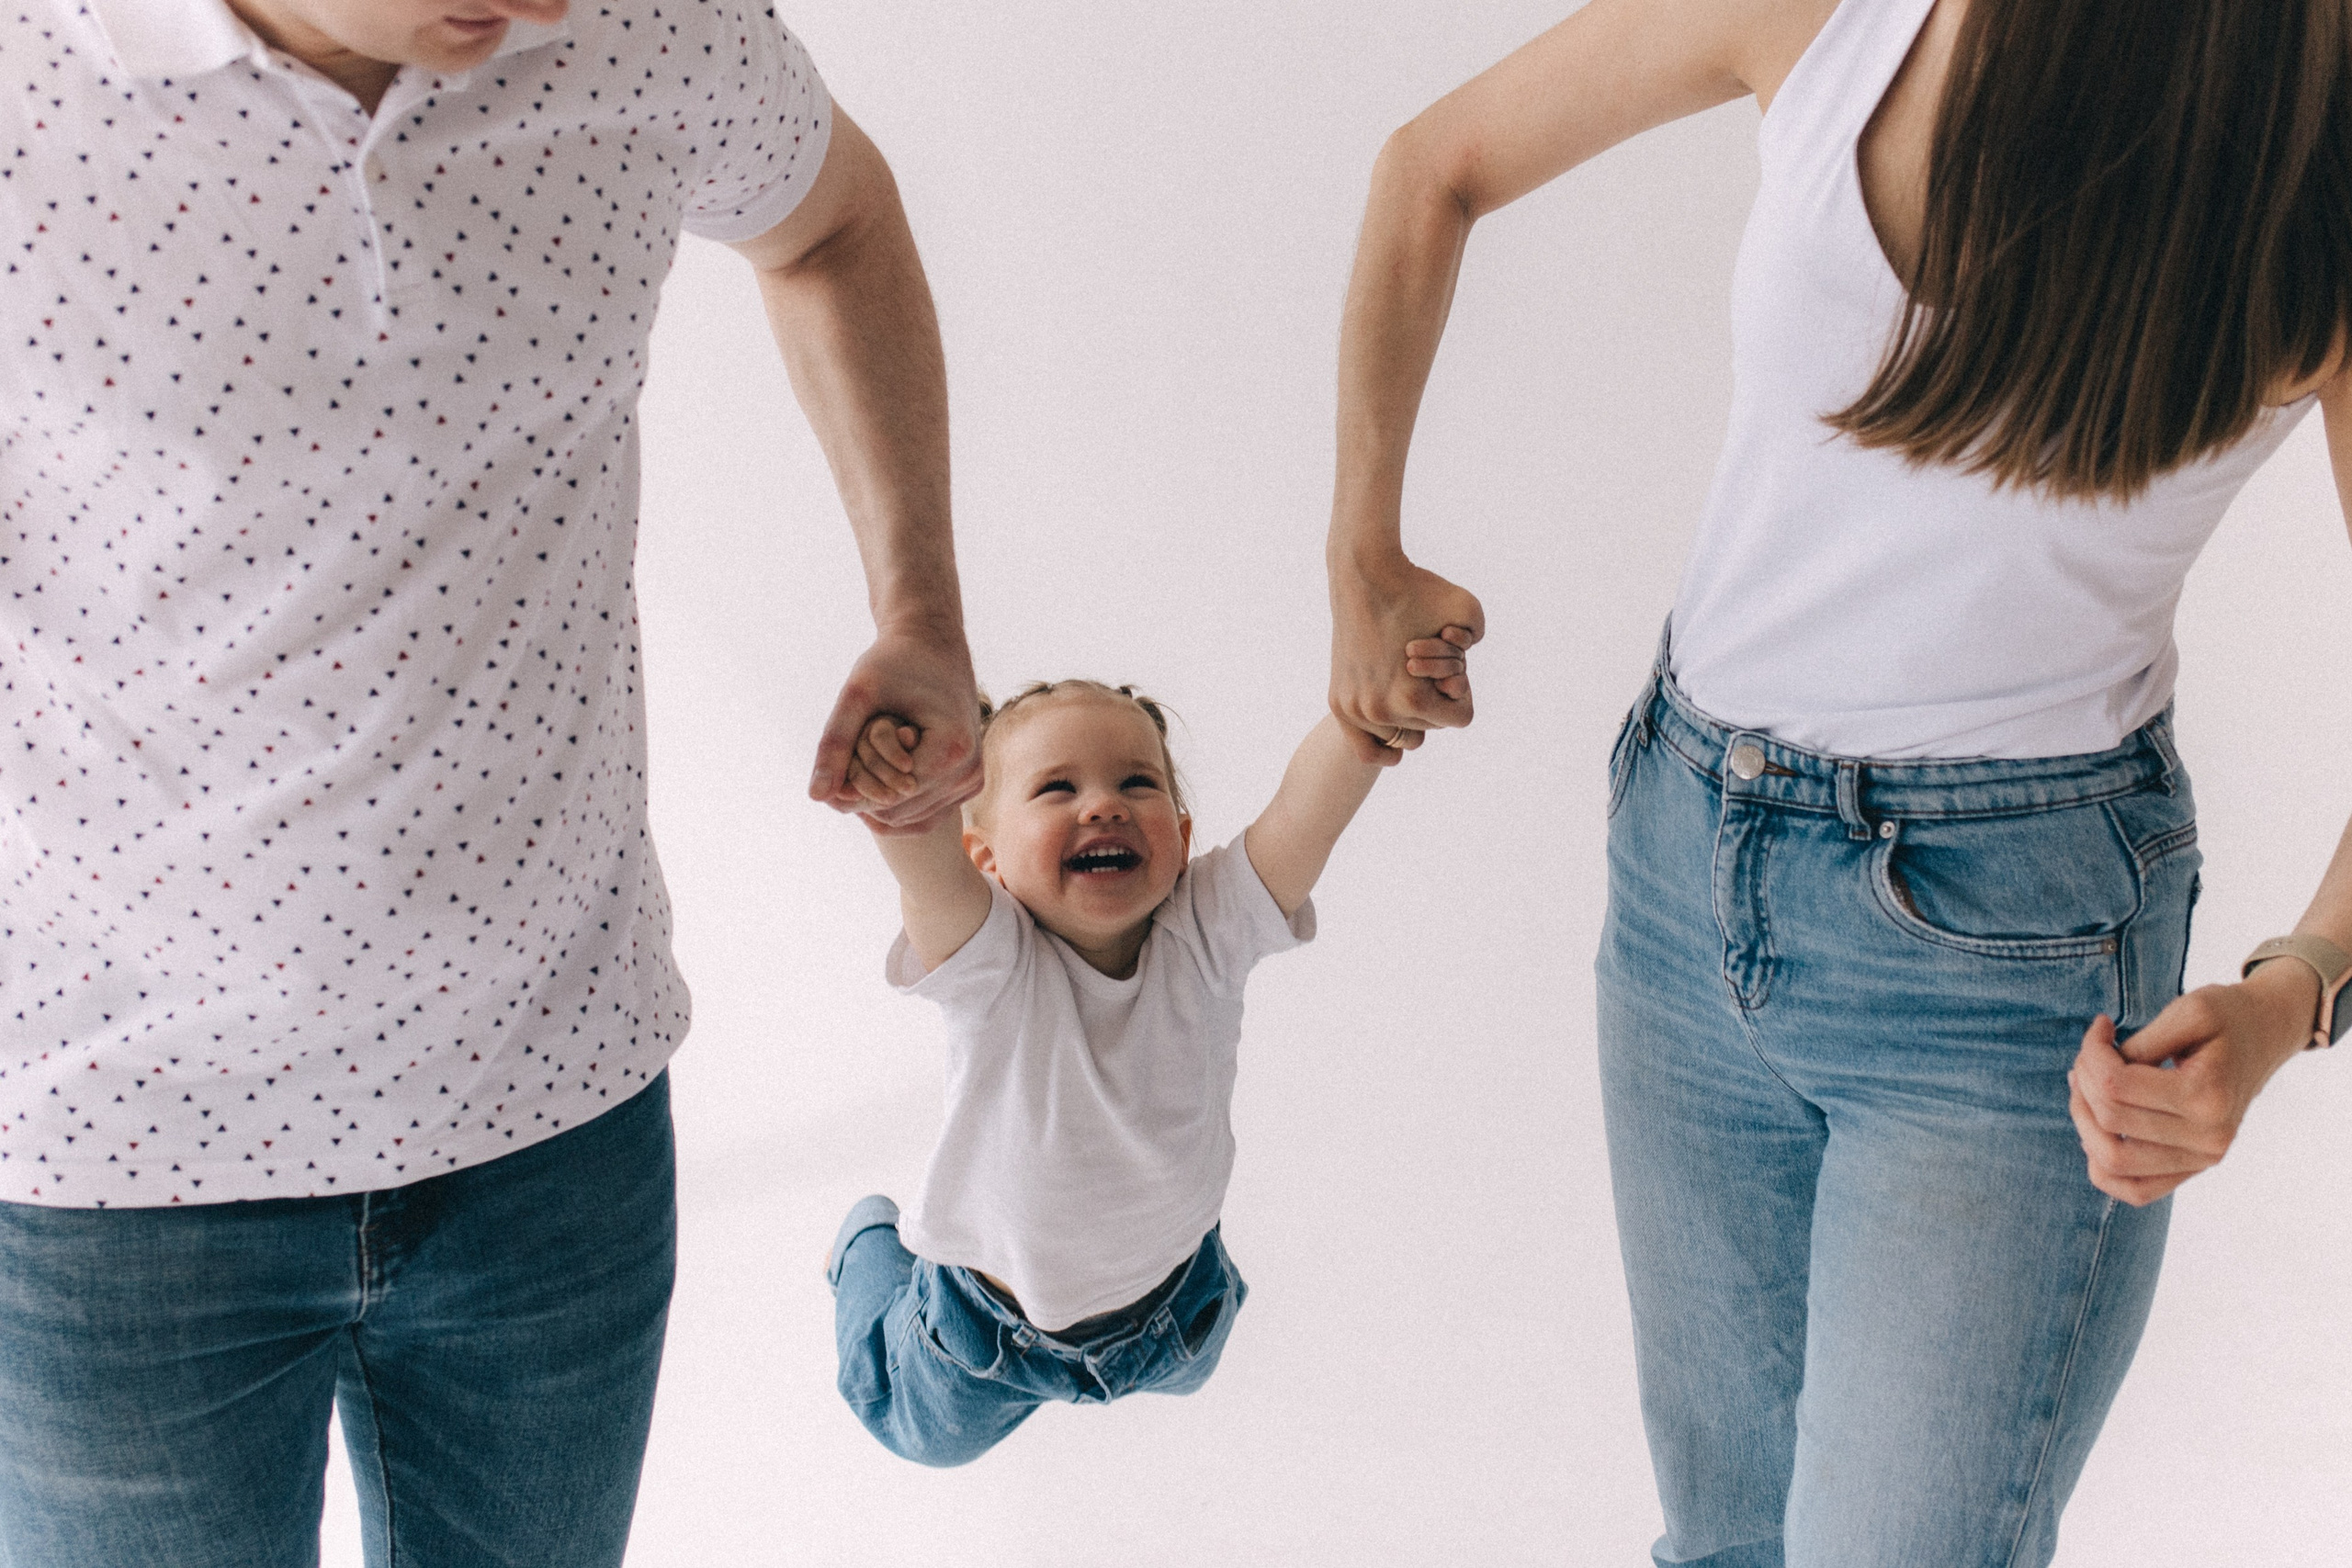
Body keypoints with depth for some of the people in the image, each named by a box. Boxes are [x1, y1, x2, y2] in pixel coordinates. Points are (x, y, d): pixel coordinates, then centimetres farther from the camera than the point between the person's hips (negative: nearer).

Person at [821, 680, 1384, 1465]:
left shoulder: (1205, 934, -29)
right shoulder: (989, 961, -35)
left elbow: (1312, 801, -47)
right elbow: (927, 859, -57)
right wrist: (900, 789, -79)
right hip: (989, 1327, -2)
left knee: (1182, 1370, 36)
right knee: (933, 1432, 30)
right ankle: (873, 1243, 52)